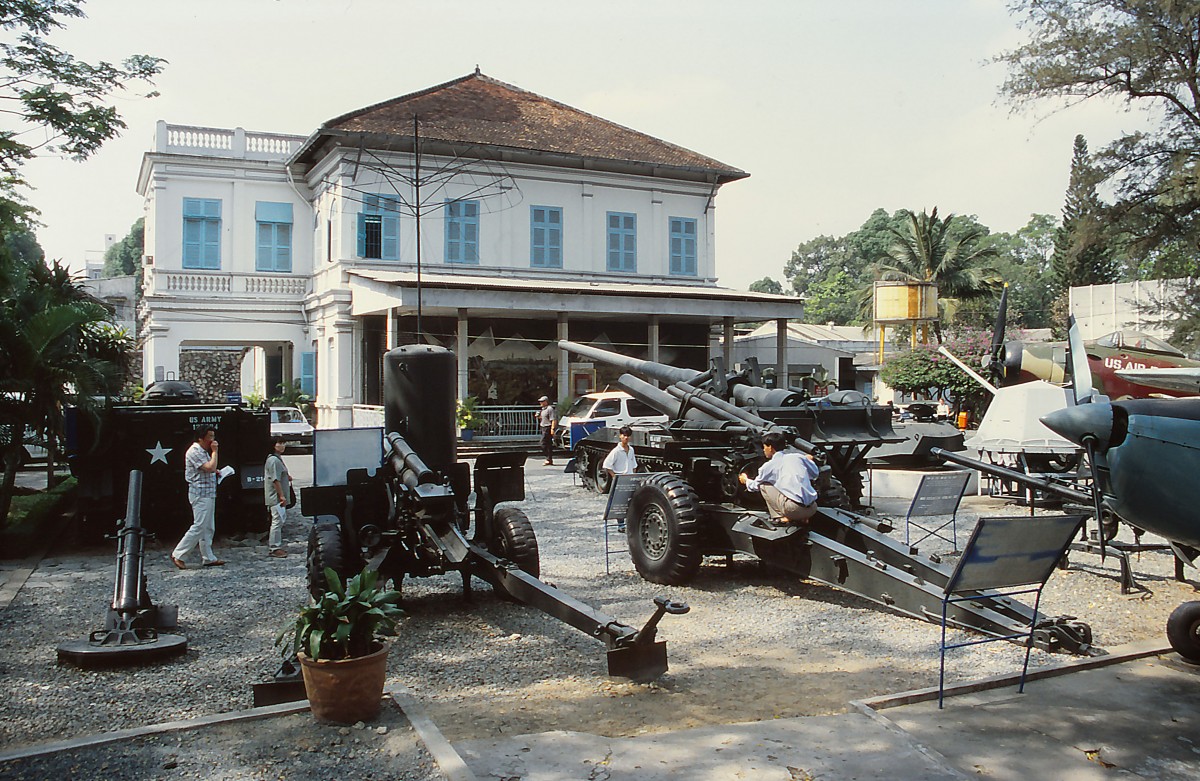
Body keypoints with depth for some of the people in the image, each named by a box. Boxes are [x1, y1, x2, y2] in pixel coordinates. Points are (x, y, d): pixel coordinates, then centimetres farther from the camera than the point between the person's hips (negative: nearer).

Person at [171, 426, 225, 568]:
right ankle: (177, 555, -1)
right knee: (199, 527, -9)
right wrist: (214, 451, -14)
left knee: (208, 528, 10)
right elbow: (210, 467, -24)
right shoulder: (195, 452, -14)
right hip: (200, 494, -10)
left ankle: (208, 558, 14)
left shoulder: (203, 451, 18)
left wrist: (216, 472, 8)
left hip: (208, 494, 10)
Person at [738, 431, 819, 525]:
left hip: (795, 508, -5)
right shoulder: (798, 455, 11)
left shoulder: (769, 465, 4)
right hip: (813, 509, 5)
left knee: (764, 485, 12)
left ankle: (781, 517, 2)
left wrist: (746, 480, 44)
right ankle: (801, 518, 14)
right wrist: (808, 461, 43)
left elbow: (756, 485, 21)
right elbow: (814, 473, 23)